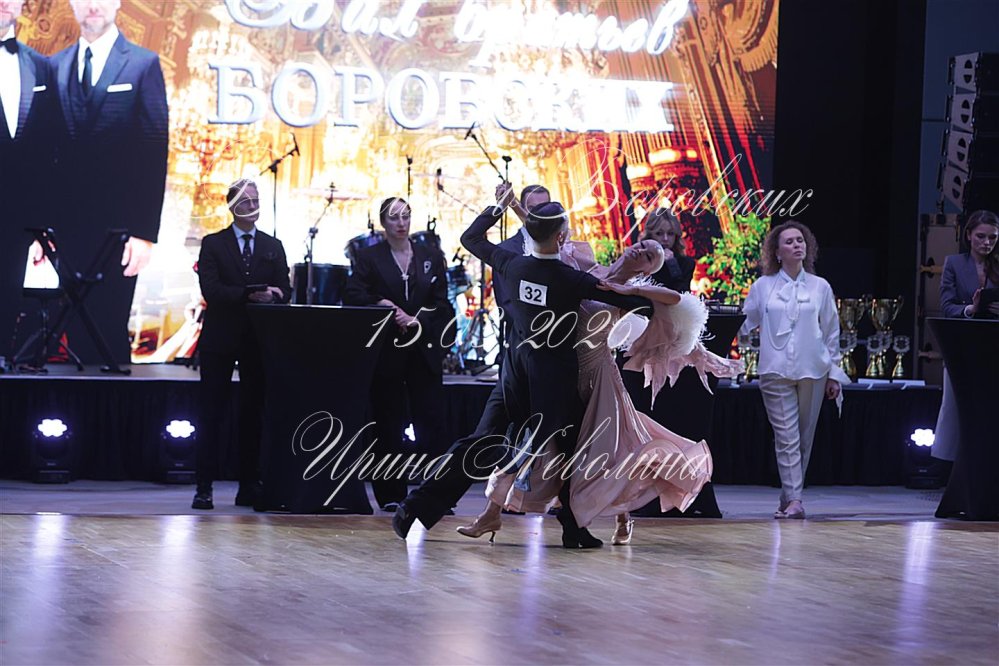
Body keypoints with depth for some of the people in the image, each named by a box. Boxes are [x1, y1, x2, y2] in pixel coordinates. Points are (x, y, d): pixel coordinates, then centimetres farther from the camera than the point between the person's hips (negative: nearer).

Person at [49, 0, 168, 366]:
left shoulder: (143, 65, 0)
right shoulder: (56, 67, 11)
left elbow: (154, 153, -5)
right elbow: (49, 152, 10)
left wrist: (145, 232, -11)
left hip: (118, 225, -3)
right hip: (69, 224, 4)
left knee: (111, 330, -3)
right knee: (77, 330, 6)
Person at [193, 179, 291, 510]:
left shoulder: (273, 247, 13)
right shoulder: (213, 244, 3)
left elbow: (285, 290, 6)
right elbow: (210, 289, -10)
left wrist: (274, 294, -18)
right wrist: (250, 295, -21)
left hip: (259, 340, 3)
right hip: (220, 340, -3)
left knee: (253, 414, 5)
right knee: (212, 414, -2)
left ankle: (249, 487, 10)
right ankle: (204, 487, -1)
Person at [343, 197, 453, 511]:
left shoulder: (431, 257, 11)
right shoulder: (368, 258, 6)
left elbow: (442, 306, 6)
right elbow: (352, 296, -6)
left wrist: (417, 321, -9)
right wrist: (382, 305, -17)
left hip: (424, 352, 1)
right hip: (386, 352, -1)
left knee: (430, 421, -4)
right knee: (388, 424, 1)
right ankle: (390, 495, 6)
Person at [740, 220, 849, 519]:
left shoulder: (820, 287, 8)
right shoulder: (762, 287, 5)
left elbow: (831, 334, 11)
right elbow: (744, 324, 11)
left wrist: (834, 374, 9)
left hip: (812, 371, 2)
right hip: (776, 371, -2)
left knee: (804, 438, 5)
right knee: (787, 438, -9)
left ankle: (789, 499, 12)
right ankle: (794, 500, -15)